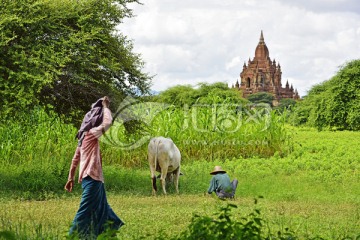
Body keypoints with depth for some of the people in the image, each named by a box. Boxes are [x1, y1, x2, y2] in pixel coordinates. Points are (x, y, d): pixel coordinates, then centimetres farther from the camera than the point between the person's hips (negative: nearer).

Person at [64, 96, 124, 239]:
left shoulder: (85, 136, 17)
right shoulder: (91, 134, -10)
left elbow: (75, 158, 18)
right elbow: (107, 122, -25)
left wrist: (71, 177, 20)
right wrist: (105, 107, -8)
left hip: (92, 178, 10)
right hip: (91, 178, -10)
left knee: (101, 210, 16)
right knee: (85, 211, -8)